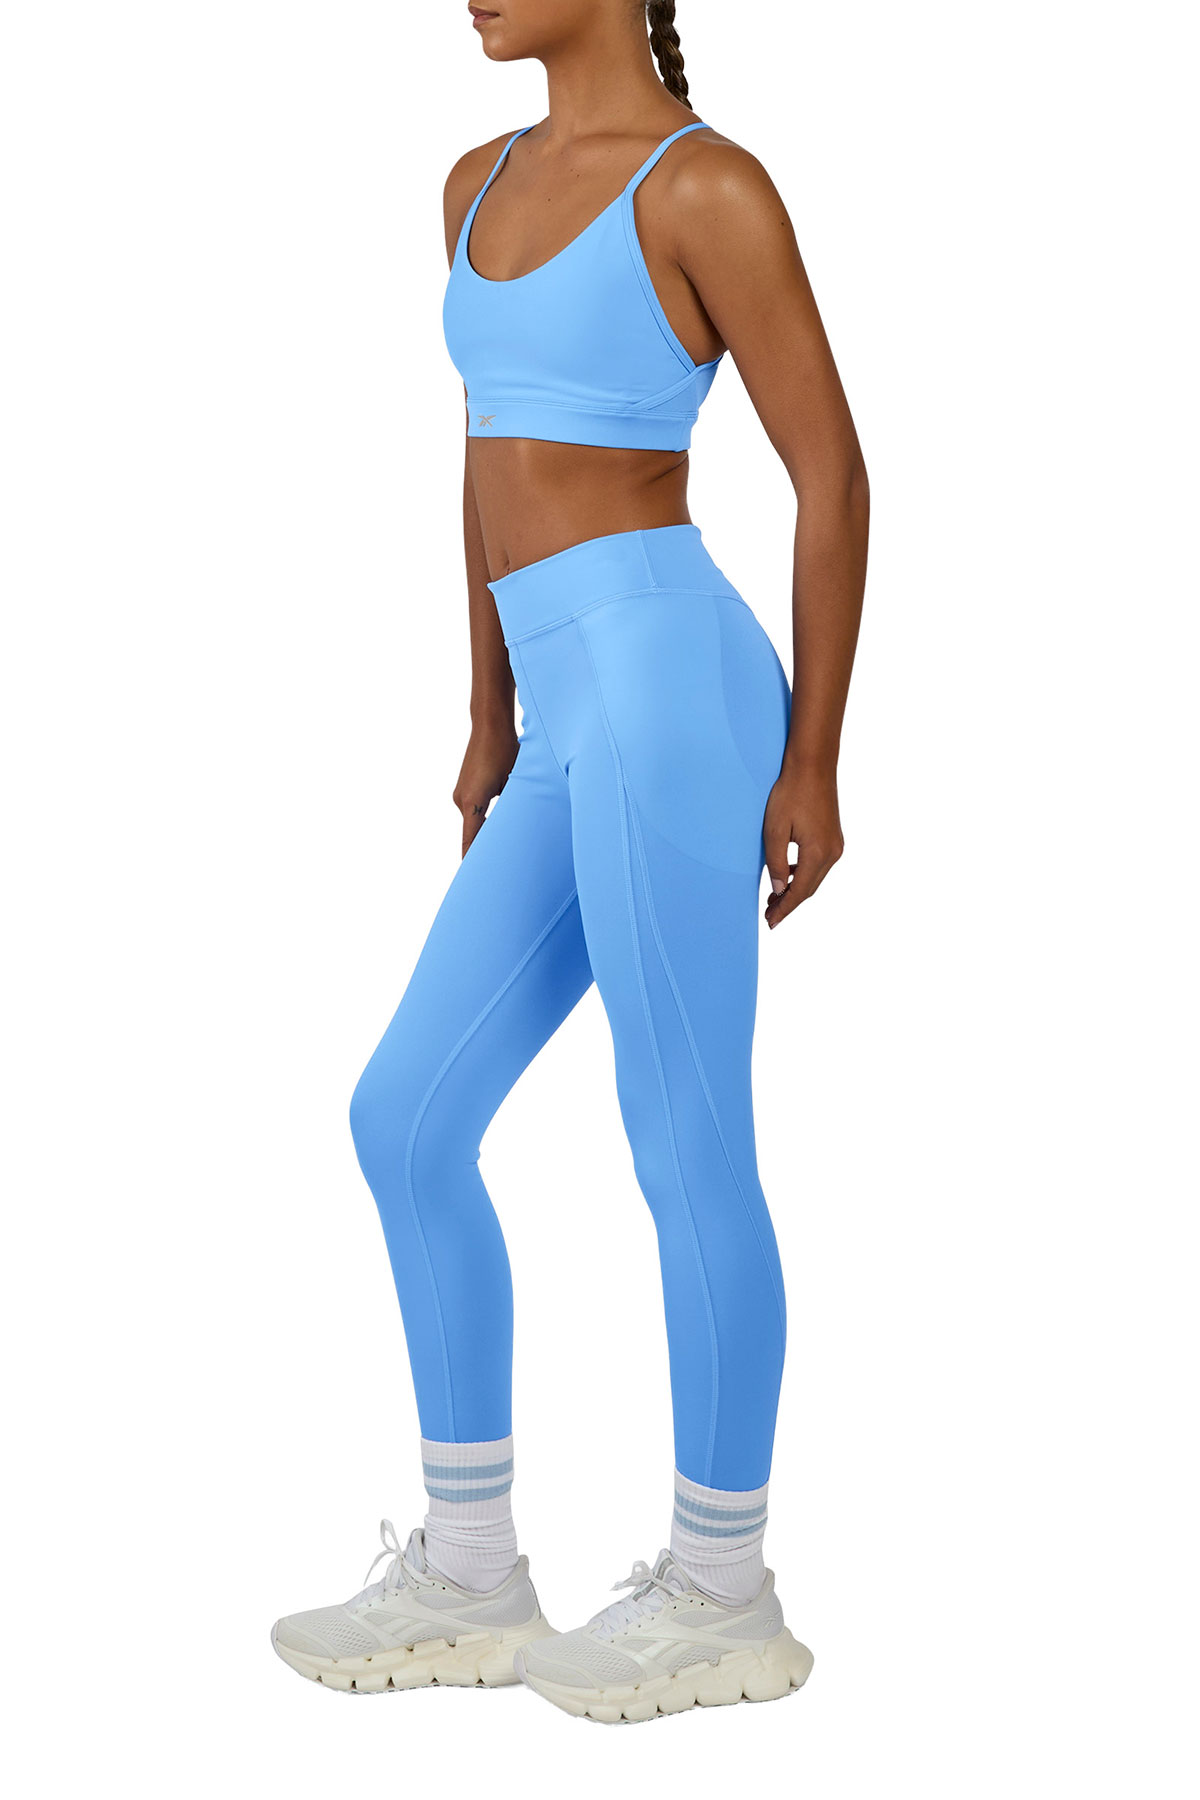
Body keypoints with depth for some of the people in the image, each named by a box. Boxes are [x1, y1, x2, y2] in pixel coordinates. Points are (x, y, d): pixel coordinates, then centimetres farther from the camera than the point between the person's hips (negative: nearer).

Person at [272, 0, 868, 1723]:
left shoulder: (710, 185, -5)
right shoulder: (485, 187, 19)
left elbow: (834, 476, -5)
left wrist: (813, 762, -5)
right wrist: (490, 723, 25)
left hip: (664, 697, -8)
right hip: (576, 729, 9)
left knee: (687, 1154, 1)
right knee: (406, 1119, 8)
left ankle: (726, 1594, 18)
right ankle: (469, 1576, 19)